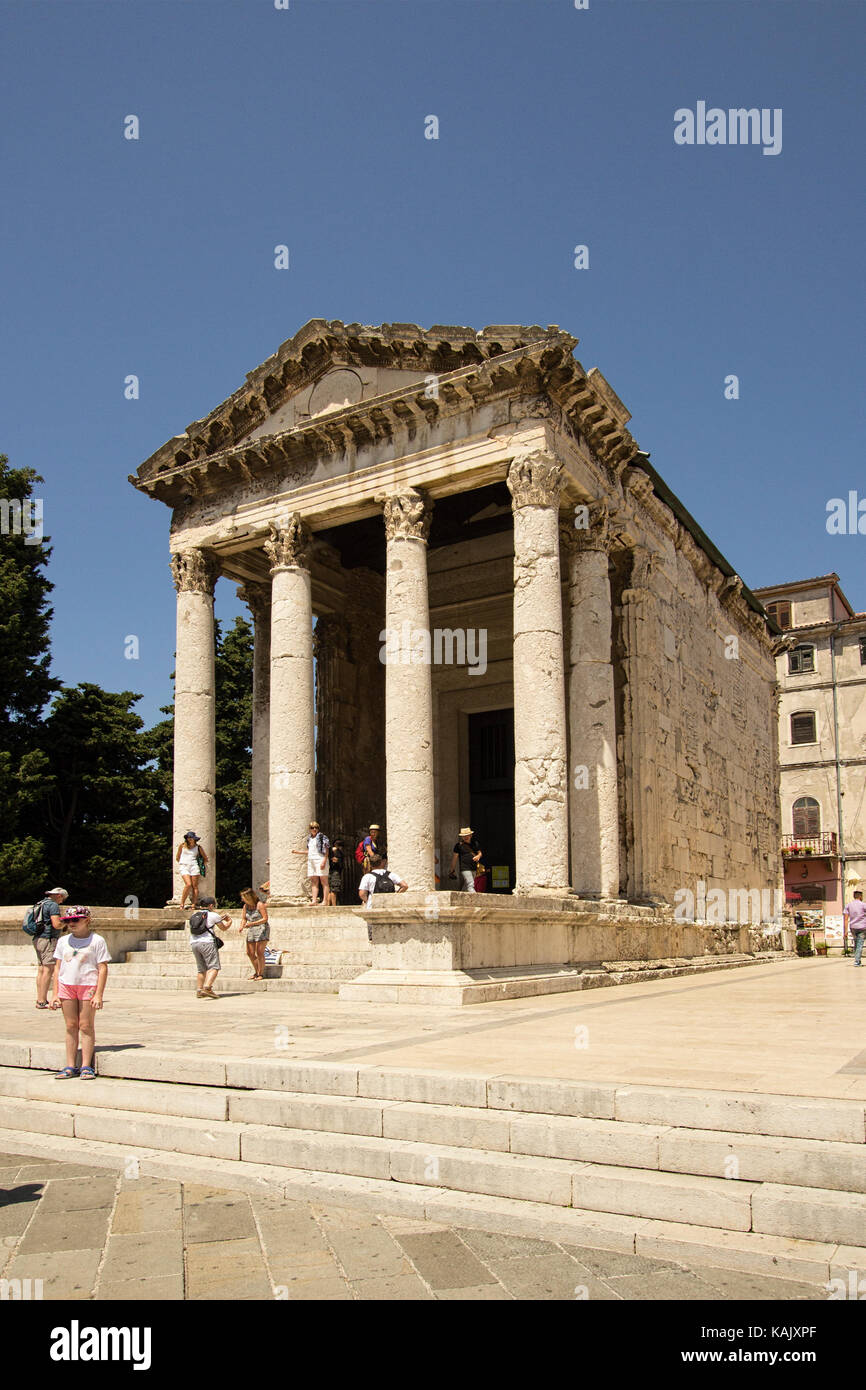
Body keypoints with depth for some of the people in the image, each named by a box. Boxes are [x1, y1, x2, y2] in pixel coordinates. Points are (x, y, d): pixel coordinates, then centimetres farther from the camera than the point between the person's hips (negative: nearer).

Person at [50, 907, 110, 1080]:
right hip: (66, 985, 4)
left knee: (85, 1026, -3)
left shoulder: (97, 941, -1)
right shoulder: (63, 941, 12)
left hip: (88, 985, -4)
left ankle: (86, 1066, 2)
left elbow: (103, 968, -4)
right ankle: (70, 1066, 11)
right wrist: (55, 993, 7)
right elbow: (57, 967, 14)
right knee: (71, 1026, 6)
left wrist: (98, 994, -10)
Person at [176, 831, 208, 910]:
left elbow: (205, 858, 17)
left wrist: (201, 866, 12)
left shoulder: (197, 847, 7)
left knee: (195, 886, -5)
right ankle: (182, 904, -11)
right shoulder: (182, 845, 7)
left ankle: (193, 906, -6)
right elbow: (177, 857, 18)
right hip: (184, 867, -1)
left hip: (194, 867, 1)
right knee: (188, 884, -19)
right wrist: (182, 863, 13)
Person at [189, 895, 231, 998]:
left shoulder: (194, 915, 19)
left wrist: (220, 917, 42)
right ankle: (207, 988, -25)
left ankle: (199, 991, 14)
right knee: (214, 967, -7)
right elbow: (224, 927, 14)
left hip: (194, 943, 6)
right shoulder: (213, 915, 3)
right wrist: (229, 921, 35)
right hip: (207, 942, -6)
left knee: (202, 969, 17)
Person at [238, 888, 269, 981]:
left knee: (259, 953, -8)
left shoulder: (260, 905, -12)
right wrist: (241, 926, -10)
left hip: (261, 929, -6)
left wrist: (252, 923, -21)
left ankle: (261, 974, 2)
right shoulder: (246, 906, 6)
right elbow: (244, 918, 12)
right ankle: (256, 972, 24)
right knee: (250, 953, 6)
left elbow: (265, 918, -14)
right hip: (251, 931, 7)